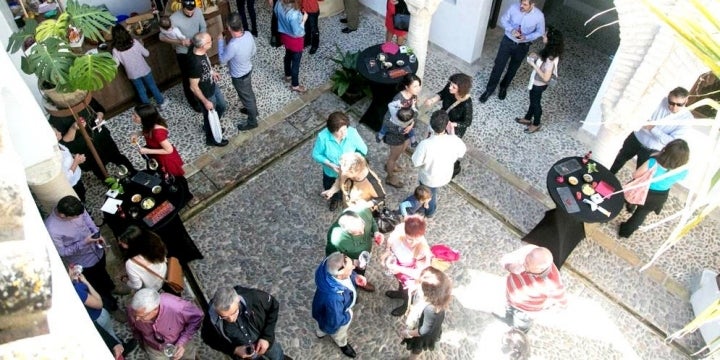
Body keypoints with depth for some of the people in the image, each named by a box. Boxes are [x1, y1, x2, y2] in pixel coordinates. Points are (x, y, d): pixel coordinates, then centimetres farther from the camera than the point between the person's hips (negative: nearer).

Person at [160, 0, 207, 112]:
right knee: (188, 77, 13)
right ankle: (192, 101, 34)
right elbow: (162, 37, -22)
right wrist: (179, 41, -35)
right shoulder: (174, 18, -28)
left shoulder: (198, 12, -15)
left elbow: (203, 27, 3)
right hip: (183, 53, -4)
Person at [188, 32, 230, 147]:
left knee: (222, 106, 29)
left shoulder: (199, 50, -16)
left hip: (212, 86, 8)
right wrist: (205, 102, -20)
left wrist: (212, 71, 20)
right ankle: (211, 139, 46)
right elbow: (193, 87, -29)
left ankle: (209, 126, 56)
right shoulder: (195, 63, -41)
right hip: (206, 94, -8)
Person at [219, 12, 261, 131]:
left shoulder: (233, 45, -39)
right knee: (249, 92, 31)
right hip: (248, 69, 7)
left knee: (246, 97, 15)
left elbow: (222, 60, -20)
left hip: (239, 76, -7)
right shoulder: (248, 35, -18)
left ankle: (252, 122, 36)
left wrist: (220, 41, -11)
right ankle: (253, 110, 56)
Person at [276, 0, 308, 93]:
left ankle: (288, 75, 54)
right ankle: (295, 85, 33)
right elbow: (297, 33, -29)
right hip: (294, 40, -7)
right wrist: (303, 20, -19)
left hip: (284, 36, 7)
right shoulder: (294, 14, -39)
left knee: (288, 56, 31)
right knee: (296, 62, 14)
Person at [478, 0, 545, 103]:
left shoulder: (539, 16, -20)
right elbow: (503, 20, -3)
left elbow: (540, 32, -6)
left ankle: (503, 88, 40)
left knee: (512, 69, 16)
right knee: (498, 66, 2)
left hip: (522, 46, 0)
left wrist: (526, 37, -23)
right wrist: (512, 30, -22)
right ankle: (489, 90, 17)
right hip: (508, 41, 0)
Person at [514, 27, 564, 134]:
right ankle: (527, 119, 50)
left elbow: (546, 78, -34)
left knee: (536, 103, 15)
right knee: (533, 101, 27)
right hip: (536, 83, 8)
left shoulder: (551, 59, -36)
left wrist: (533, 64, -32)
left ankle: (536, 124, 39)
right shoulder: (549, 51, -9)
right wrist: (537, 57, -5)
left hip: (539, 85, -8)